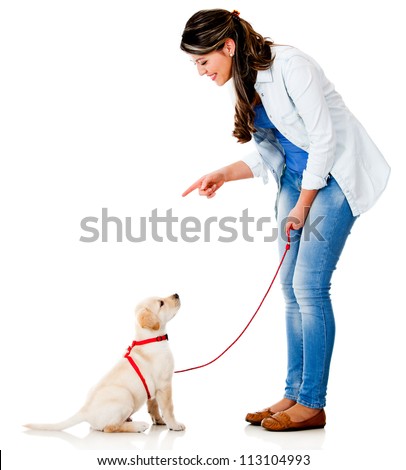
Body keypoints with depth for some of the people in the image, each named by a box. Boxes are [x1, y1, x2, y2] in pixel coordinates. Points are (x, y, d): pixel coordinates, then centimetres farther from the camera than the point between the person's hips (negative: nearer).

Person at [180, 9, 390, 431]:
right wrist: (224, 175, -3)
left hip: (335, 172, -8)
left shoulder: (290, 66, -19)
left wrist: (302, 206, -14)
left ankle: (312, 404, -4)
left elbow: (323, 139, -20)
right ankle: (294, 394, 12)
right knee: (291, 288, 4)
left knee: (309, 285, -13)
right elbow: (271, 154, 10)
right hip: (297, 176, 8)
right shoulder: (245, 83, 7)